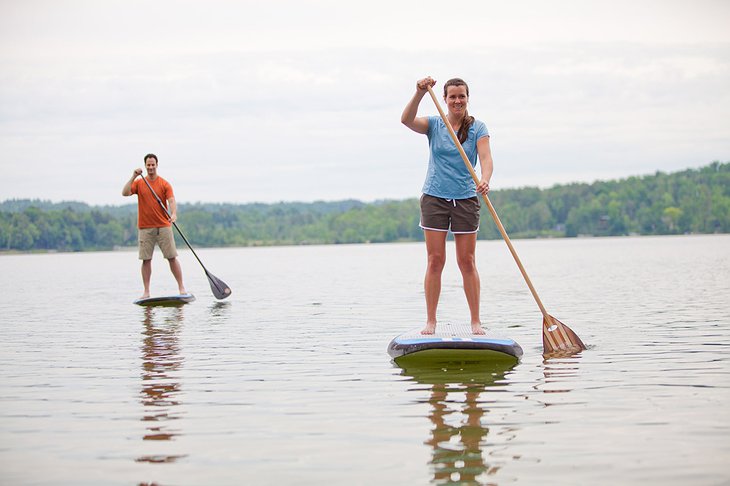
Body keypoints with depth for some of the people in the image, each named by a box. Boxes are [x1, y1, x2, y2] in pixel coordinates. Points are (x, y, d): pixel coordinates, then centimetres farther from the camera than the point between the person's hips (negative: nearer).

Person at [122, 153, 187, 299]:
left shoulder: (164, 184, 3)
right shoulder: (139, 183, 8)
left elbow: (171, 201, -9)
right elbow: (125, 193, -6)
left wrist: (174, 214, -29)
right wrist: (133, 177, -12)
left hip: (163, 226, -1)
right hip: (145, 227, 1)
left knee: (172, 257, -2)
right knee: (146, 260, 1)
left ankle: (181, 287, 3)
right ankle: (146, 291, 7)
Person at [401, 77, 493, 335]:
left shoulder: (477, 128, 2)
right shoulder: (434, 124, 4)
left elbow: (485, 158, -11)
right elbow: (407, 120, -14)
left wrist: (485, 180, -31)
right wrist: (420, 93, -28)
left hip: (466, 199, 0)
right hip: (434, 198, 0)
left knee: (467, 261, 2)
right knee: (435, 260, -1)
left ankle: (476, 321, 8)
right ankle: (431, 321, 4)